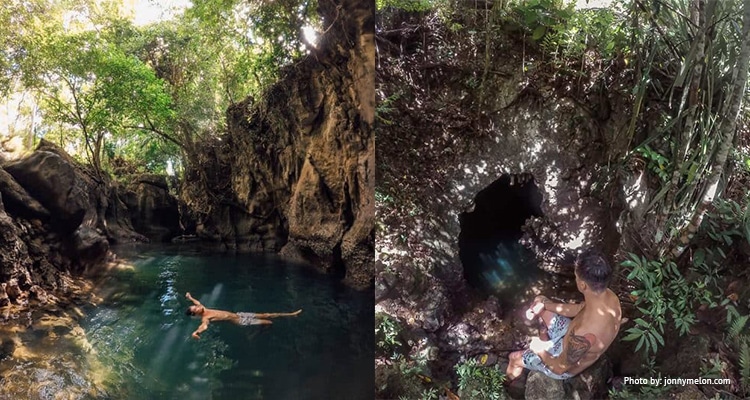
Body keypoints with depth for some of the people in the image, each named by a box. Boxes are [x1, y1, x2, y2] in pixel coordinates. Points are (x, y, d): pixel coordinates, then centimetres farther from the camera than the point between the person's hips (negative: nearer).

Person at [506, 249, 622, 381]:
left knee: (514, 358, 16)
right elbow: (579, 309, -1)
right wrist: (544, 304, -5)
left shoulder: (584, 333, -48)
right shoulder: (609, 296, -24)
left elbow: (559, 368, -30)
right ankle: (545, 342, 40)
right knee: (540, 302, 17)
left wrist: (538, 349, -12)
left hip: (566, 363, -6)